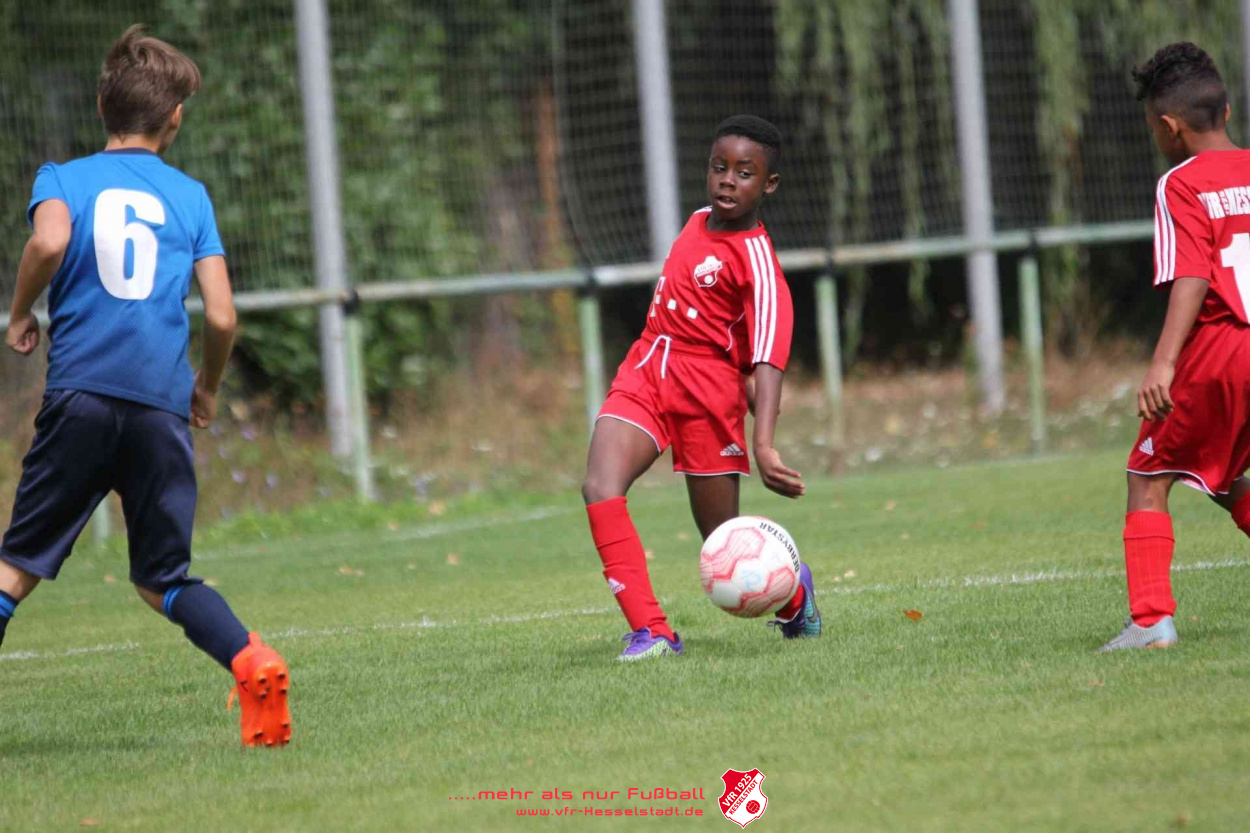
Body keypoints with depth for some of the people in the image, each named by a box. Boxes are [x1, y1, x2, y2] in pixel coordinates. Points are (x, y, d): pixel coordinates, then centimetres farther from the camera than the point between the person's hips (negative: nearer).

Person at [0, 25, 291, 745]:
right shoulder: (191, 196, 12)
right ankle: (254, 663, -14)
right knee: (164, 577, 11)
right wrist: (207, 389, 23)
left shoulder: (63, 178, 9)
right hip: (162, 404, 2)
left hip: (80, 394, -1)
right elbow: (222, 316, 5)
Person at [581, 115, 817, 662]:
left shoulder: (757, 263, -17)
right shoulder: (699, 222, 6)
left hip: (706, 392, -6)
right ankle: (650, 631, -23)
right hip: (644, 374, 6)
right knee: (600, 490, -20)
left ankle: (793, 590, 38)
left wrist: (764, 446, -38)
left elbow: (767, 361, -27)